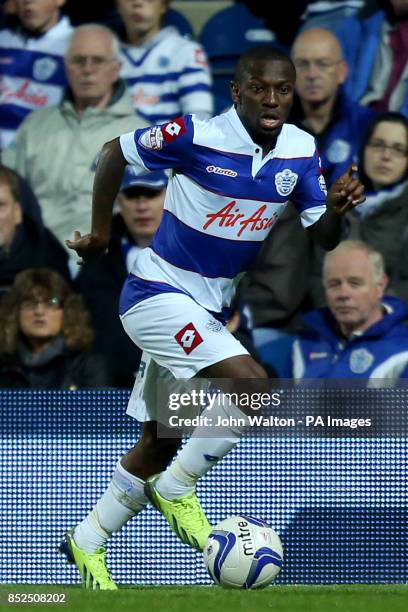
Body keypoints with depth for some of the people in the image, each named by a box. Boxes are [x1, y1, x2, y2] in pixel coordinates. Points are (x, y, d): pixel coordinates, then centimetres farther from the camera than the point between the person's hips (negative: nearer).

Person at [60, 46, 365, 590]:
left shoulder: (301, 152, -4)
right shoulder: (195, 136, -21)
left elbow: (323, 238, -1)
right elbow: (114, 152, -6)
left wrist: (336, 209, -24)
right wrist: (100, 231, 1)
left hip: (208, 309, 7)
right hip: (158, 294, -7)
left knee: (159, 444, 14)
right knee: (254, 388, -24)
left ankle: (87, 544, 29)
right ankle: (175, 489, -5)